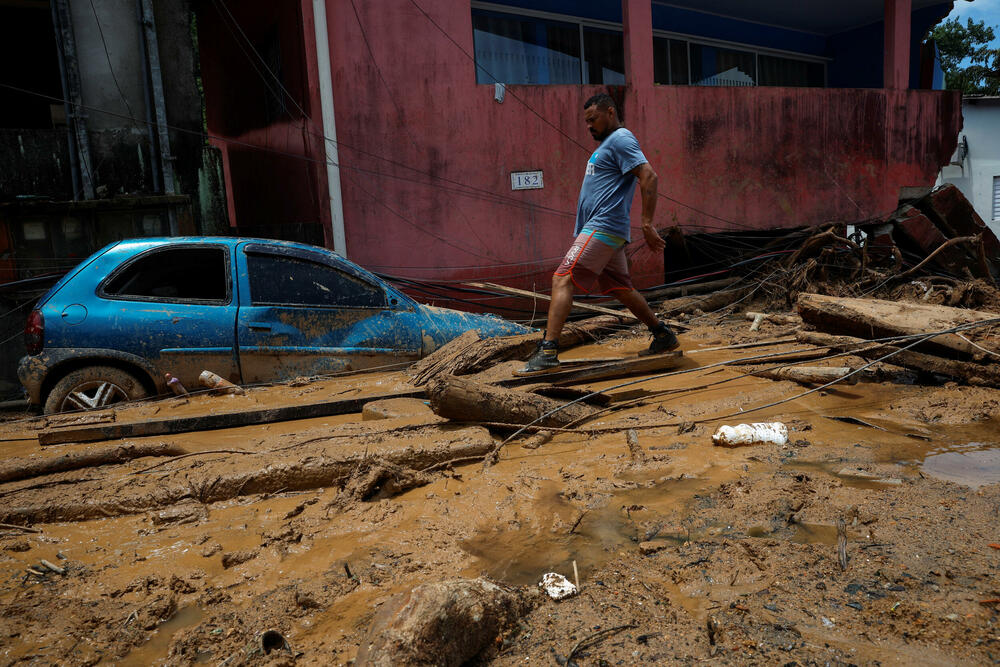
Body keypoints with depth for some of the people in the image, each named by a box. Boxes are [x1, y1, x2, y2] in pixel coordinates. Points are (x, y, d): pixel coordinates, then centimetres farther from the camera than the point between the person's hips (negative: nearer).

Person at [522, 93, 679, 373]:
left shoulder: (621, 139, -7)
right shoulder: (607, 143, 24)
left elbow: (649, 177, -18)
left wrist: (647, 224, -23)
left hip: (603, 228, -11)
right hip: (602, 230, 11)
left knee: (562, 279, -17)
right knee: (622, 289, 16)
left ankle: (548, 350, -21)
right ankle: (663, 336, 28)